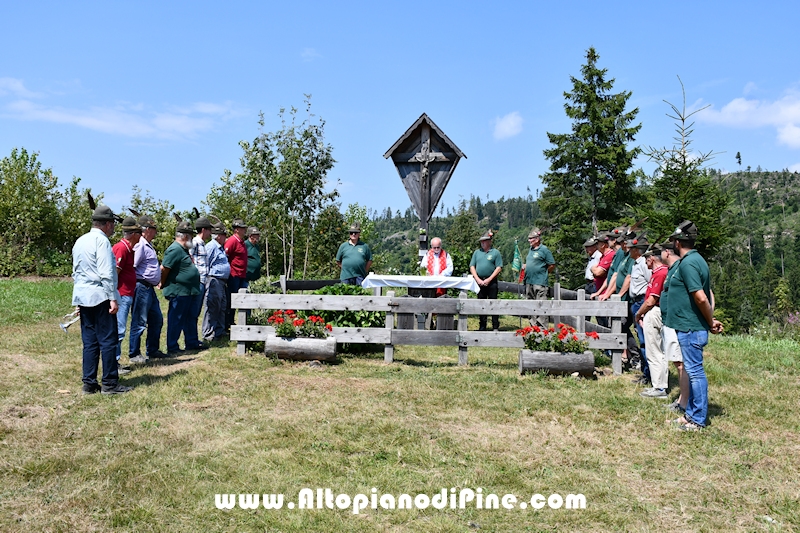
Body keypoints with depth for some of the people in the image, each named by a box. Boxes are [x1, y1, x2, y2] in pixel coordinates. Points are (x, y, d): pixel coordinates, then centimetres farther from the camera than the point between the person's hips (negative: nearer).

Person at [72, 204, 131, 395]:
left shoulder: (80, 241, 16)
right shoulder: (101, 240, -10)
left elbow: (76, 271, 20)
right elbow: (106, 273, -18)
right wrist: (113, 298, -17)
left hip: (83, 297, 9)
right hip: (100, 296, -8)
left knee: (89, 341, 11)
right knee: (108, 340, -3)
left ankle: (89, 384, 13)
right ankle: (109, 383, 0)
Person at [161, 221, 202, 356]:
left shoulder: (184, 249, 15)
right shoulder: (175, 250, -18)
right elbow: (164, 269, -20)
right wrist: (163, 285, -8)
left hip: (188, 292, 10)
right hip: (178, 292, -10)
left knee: (189, 319, 18)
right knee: (176, 321, -2)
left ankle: (191, 343, 29)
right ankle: (172, 349, 6)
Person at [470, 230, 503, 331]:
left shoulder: (495, 253, 1)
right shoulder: (477, 252, 12)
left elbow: (499, 268, -5)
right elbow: (472, 266, 9)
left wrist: (489, 280, -12)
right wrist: (478, 279, -5)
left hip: (491, 282, -4)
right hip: (479, 281, 4)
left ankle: (495, 327, 1)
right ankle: (482, 327, 15)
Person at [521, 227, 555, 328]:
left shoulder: (544, 250, -8)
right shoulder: (530, 250, 16)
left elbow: (552, 265, -7)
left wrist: (543, 273, -2)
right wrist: (525, 266, 10)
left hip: (540, 282, -9)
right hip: (529, 282, 9)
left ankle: (542, 328, -6)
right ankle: (533, 326, 20)